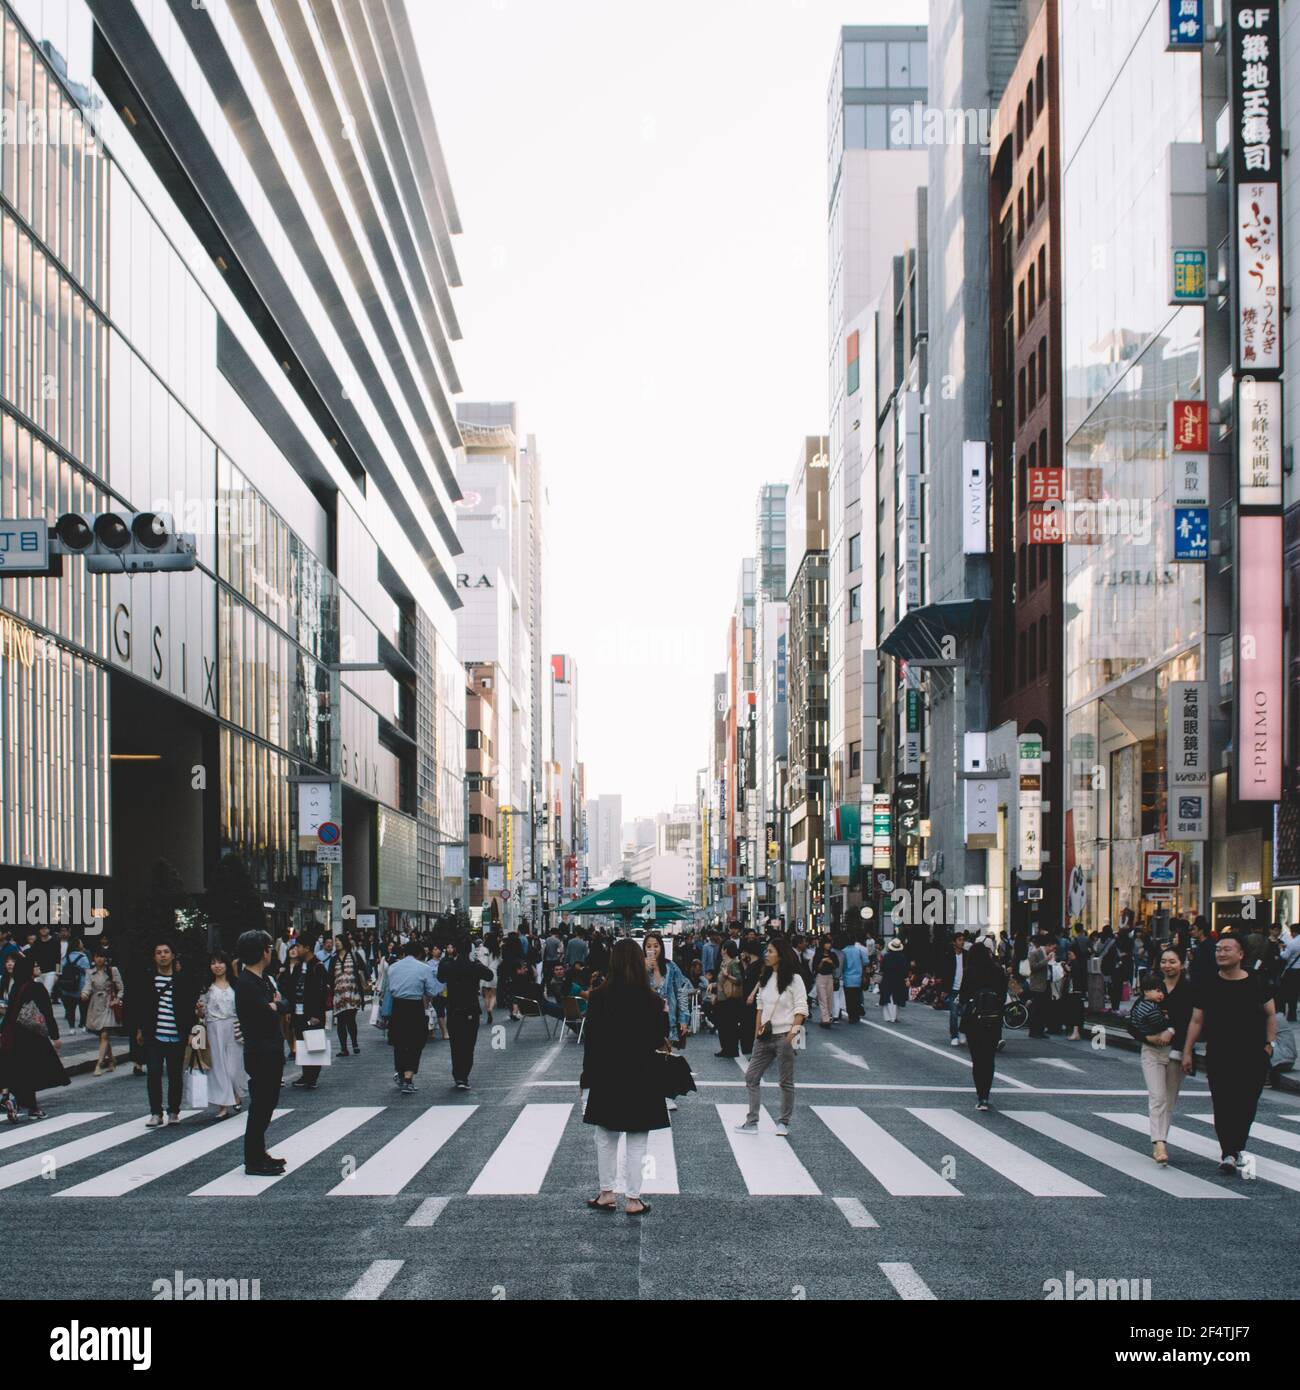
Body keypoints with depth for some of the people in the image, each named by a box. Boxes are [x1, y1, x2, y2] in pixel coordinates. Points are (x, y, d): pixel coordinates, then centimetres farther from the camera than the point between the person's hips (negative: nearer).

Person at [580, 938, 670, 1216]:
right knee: (637, 1143, 6)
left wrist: (586, 1078, 5)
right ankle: (633, 1200, 9)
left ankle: (606, 1193, 22)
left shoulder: (599, 997, -8)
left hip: (606, 1077, 1)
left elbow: (590, 1041, -4)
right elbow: (658, 1042, -4)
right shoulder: (652, 1000, -11)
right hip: (642, 1078, -1)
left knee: (605, 1138, 17)